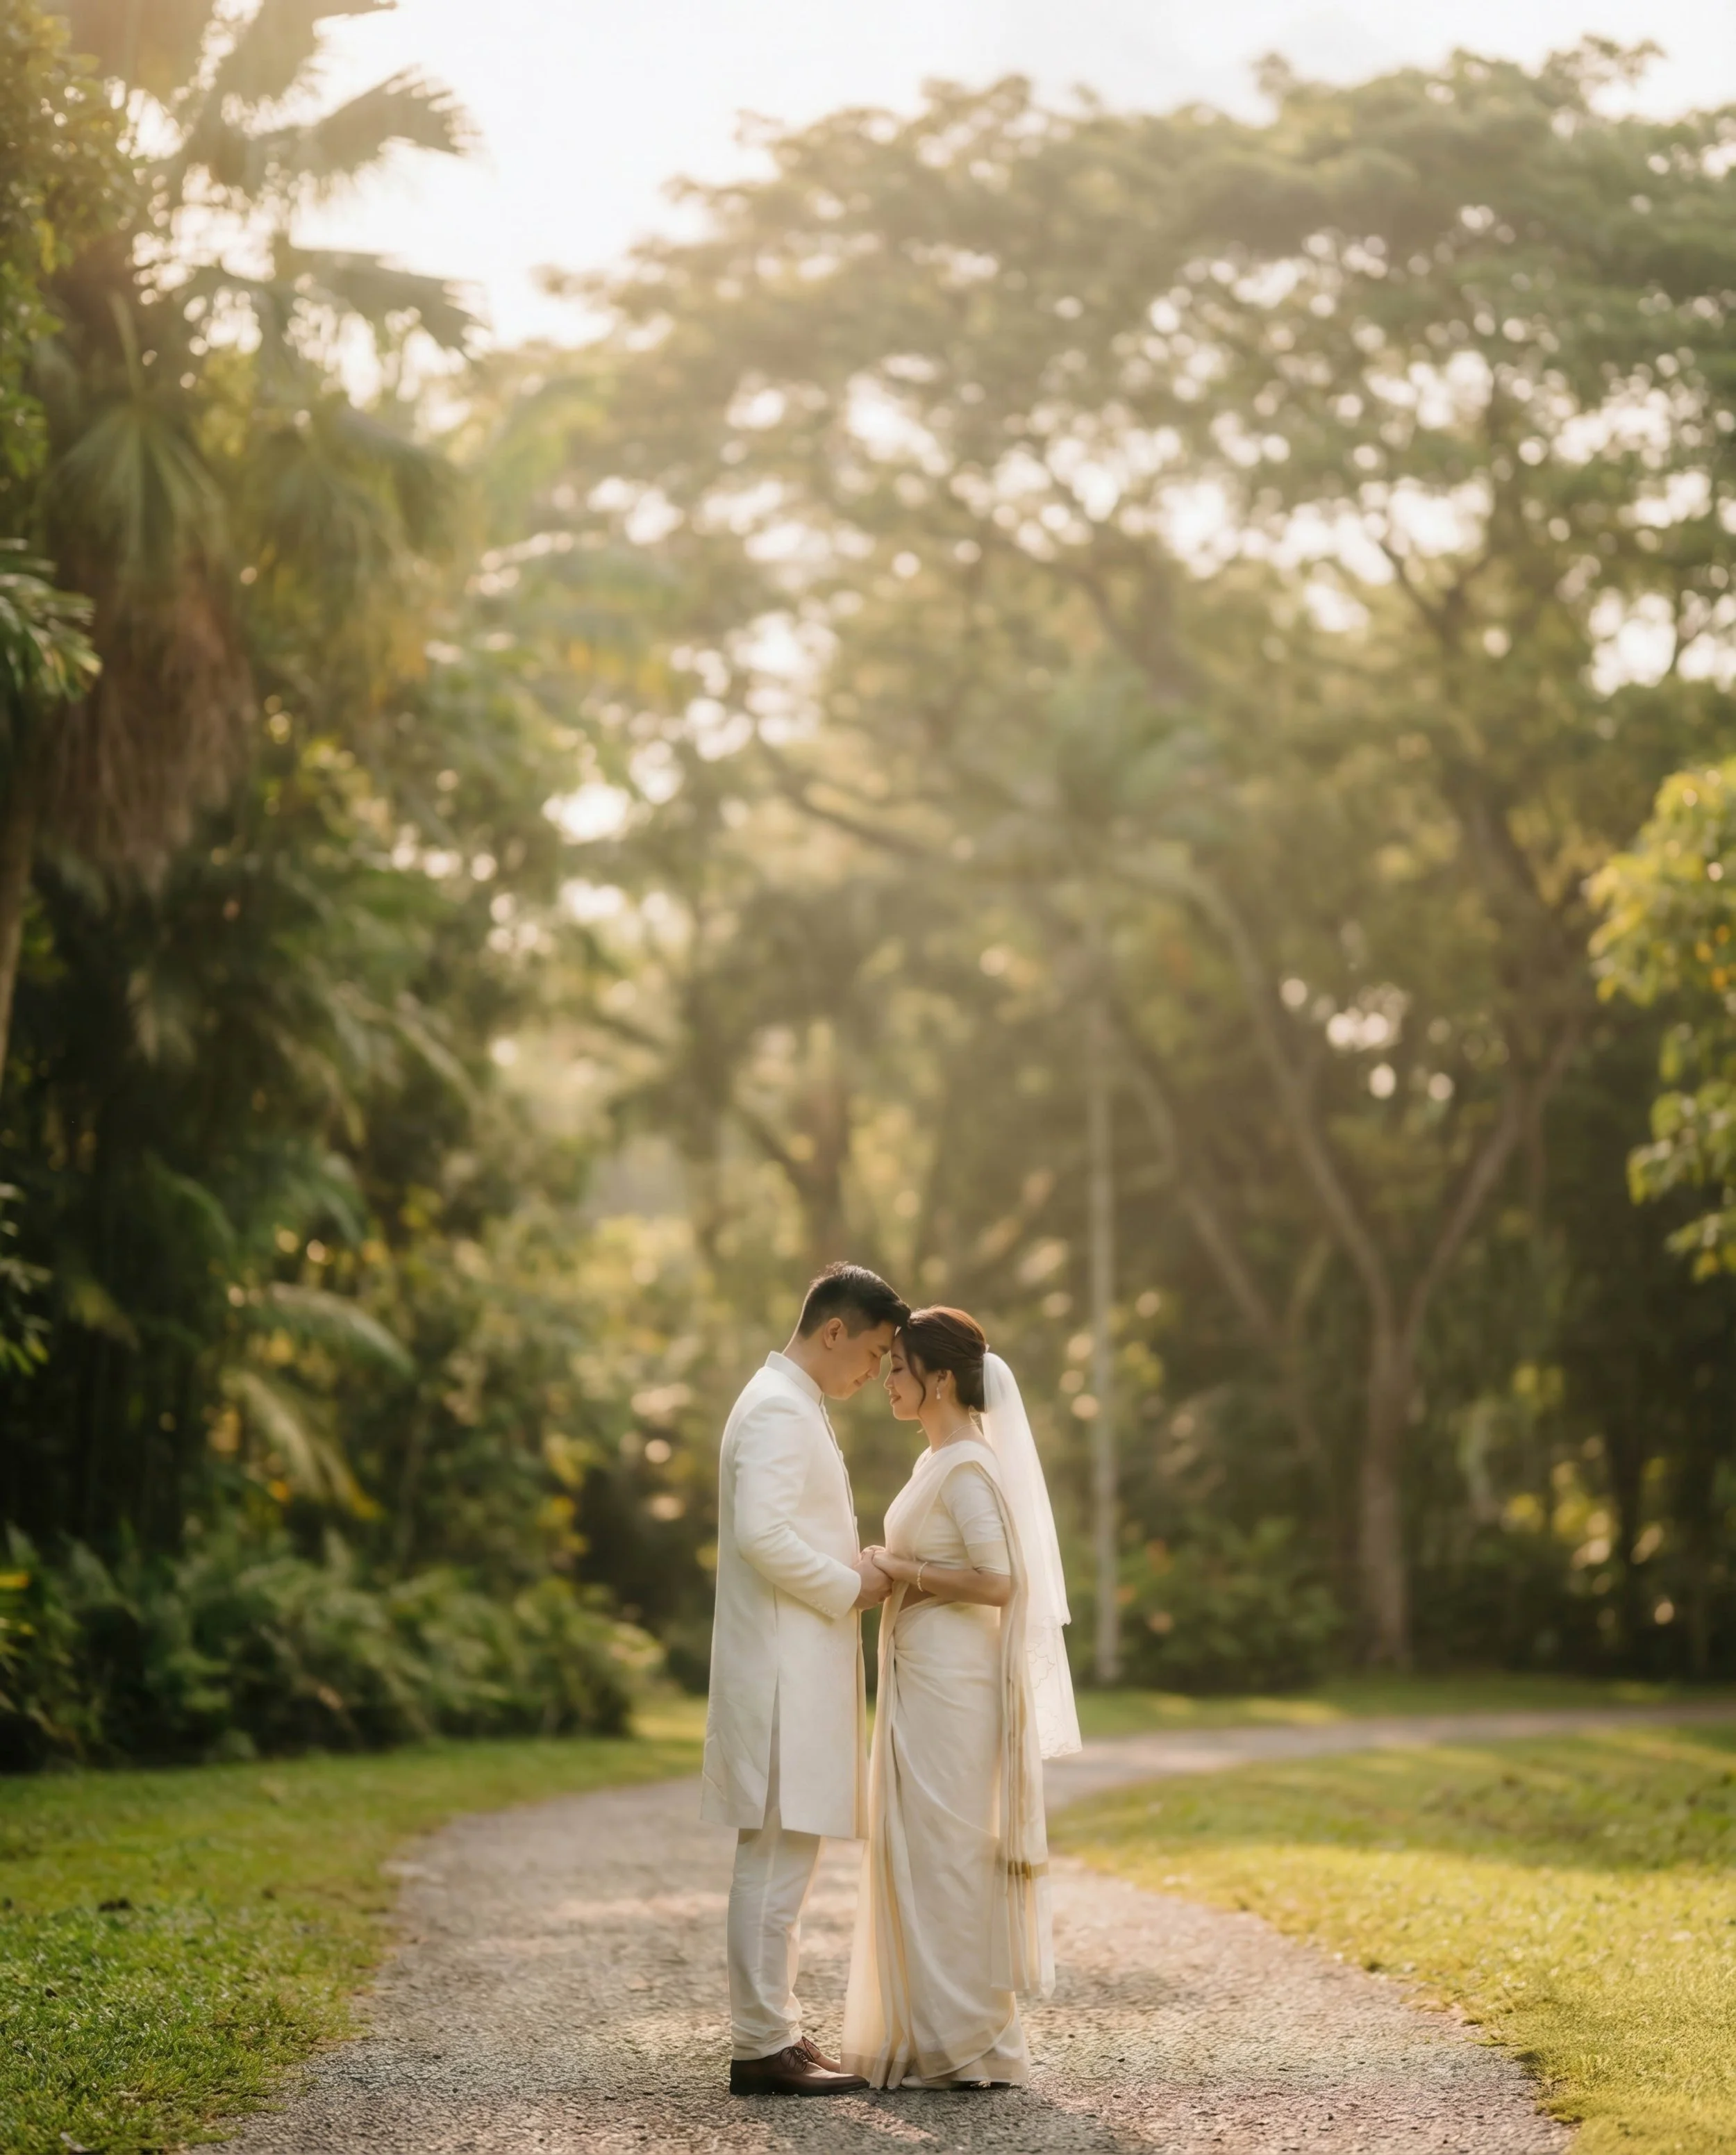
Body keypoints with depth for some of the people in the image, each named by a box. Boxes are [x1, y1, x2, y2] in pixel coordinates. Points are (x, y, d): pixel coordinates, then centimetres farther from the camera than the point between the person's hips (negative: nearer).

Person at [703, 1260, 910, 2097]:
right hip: (783, 1671, -11)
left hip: (800, 1671, 11)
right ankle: (761, 2047, -6)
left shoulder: (792, 1405, 19)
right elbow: (762, 1535, -25)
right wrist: (850, 1588, -14)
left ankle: (774, 2029, 19)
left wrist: (856, 1574, 11)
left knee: (781, 1858, 13)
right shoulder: (779, 1409, -14)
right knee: (776, 1855, -8)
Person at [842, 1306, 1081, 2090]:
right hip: (921, 1680, 10)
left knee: (945, 1855, -5)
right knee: (921, 1855, 12)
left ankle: (965, 2045, 2)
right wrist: (889, 1572, 9)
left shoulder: (968, 1467, -15)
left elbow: (997, 1583, -22)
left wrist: (900, 1568, -16)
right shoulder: (937, 1461, 15)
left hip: (951, 1688, -10)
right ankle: (931, 2036, 18)